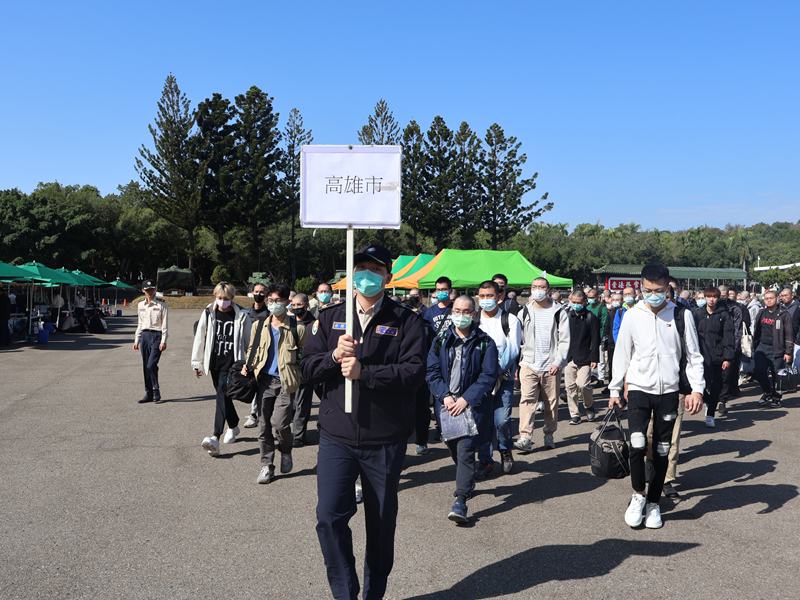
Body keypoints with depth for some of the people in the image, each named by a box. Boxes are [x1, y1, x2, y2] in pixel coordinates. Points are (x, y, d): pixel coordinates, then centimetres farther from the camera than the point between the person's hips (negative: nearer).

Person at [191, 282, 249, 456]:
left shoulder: (241, 315, -5)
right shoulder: (208, 314, 2)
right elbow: (200, 338, 5)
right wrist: (197, 363, 6)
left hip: (231, 362, -4)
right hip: (214, 361, 4)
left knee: (223, 394, -15)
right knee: (223, 395, 14)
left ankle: (215, 437, -19)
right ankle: (233, 426, 36)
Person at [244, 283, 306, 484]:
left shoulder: (297, 328, -3)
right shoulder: (259, 326, 8)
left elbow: (304, 356, 4)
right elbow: (251, 349, 19)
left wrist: (300, 377, -6)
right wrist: (247, 366, 1)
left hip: (285, 381, -4)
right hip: (264, 380, 4)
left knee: (279, 423, -13)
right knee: (264, 425, 6)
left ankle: (286, 452, 17)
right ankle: (267, 466, 18)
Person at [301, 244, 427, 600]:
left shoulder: (406, 322, -3)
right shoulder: (329, 318, 8)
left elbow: (415, 372, -14)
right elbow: (308, 368, 3)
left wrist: (364, 372, -23)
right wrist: (334, 356, -16)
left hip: (385, 441, -1)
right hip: (336, 437, 2)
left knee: (381, 522, 12)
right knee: (330, 517, -6)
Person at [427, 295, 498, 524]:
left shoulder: (484, 342, -1)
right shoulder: (441, 340, 7)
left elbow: (489, 376, -6)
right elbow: (432, 371, 4)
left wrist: (466, 399, -15)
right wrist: (445, 396, -11)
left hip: (471, 405, -4)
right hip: (447, 403, 4)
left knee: (465, 449, -13)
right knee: (453, 446, 14)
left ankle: (460, 500, -13)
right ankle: (467, 482, 40)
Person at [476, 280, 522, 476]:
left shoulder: (510, 320, 2)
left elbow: (513, 349, -5)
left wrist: (498, 371, -15)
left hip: (503, 378, -2)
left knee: (502, 419, -10)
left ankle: (505, 452, 17)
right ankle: (485, 460, 14)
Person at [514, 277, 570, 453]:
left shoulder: (558, 312, 1)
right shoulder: (524, 312, 8)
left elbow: (564, 340, -2)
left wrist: (558, 362, -12)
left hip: (550, 366, -1)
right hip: (528, 364, 1)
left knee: (551, 402, 8)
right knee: (527, 400, -10)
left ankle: (549, 435, 24)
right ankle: (525, 438, -14)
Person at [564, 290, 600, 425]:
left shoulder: (591, 317, -1)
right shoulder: (566, 316, 7)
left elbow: (595, 340, -2)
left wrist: (594, 358, -8)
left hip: (584, 358, -3)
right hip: (568, 357, 3)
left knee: (582, 384, -13)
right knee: (570, 387, 4)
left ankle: (589, 406, 15)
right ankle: (574, 415, 14)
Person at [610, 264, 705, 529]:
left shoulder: (681, 315, -2)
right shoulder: (632, 316, -1)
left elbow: (693, 354, 2)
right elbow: (622, 354, 7)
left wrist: (697, 389, -8)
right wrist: (615, 390, 8)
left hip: (668, 392, 1)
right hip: (639, 389, -1)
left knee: (662, 451, 8)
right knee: (637, 445, -15)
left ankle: (653, 502, 25)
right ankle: (638, 494, 10)